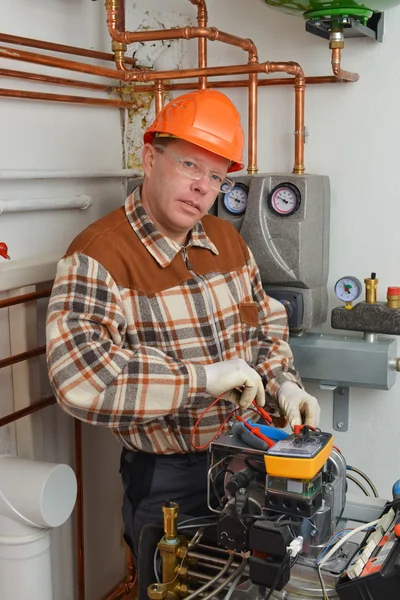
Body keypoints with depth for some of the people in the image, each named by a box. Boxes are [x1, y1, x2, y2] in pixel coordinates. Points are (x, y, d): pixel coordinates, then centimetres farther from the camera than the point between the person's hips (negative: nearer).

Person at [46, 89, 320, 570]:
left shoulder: (228, 239, 3)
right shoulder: (98, 256, -21)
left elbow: (266, 326, 14)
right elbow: (78, 374, -35)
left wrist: (282, 383, -4)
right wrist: (205, 378, -33)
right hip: (168, 480, -6)